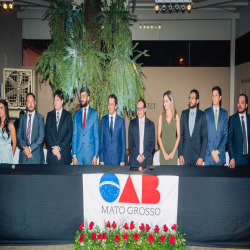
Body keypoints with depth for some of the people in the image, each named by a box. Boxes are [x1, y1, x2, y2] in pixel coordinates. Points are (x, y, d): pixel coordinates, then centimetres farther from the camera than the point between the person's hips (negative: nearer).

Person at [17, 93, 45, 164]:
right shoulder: (22, 118, 9)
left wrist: (30, 148, -11)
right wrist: (25, 148, -9)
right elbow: (18, 135, 6)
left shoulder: (40, 117, -2)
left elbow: (41, 137, -6)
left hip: (36, 155, -2)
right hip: (24, 154, 3)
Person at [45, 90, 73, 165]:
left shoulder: (68, 115, 4)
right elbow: (47, 133, 6)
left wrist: (59, 147, -11)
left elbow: (69, 133, -3)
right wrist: (53, 148, -7)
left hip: (64, 153, -2)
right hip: (51, 153, 2)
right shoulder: (50, 115, 11)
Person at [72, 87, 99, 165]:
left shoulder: (94, 113, 2)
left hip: (90, 151, -2)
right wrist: (74, 155, 1)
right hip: (78, 152, 2)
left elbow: (96, 135, 1)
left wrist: (96, 155, -5)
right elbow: (74, 134, 8)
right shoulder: (77, 113, 9)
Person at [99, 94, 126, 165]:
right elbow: (101, 140, 6)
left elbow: (123, 141, 2)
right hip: (106, 156, 1)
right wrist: (101, 159, 1)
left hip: (117, 157, -1)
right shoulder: (103, 119, 5)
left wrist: (123, 160, -3)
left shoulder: (121, 120, 1)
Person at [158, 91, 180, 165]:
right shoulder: (161, 116, 4)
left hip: (173, 149, 0)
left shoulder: (176, 116, 3)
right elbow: (159, 136, 3)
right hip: (163, 149, 0)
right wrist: (164, 152, -6)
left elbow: (178, 135, 3)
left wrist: (173, 152, -6)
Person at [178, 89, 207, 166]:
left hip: (197, 153, -2)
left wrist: (202, 157, -8)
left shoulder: (202, 115, -1)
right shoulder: (184, 113, 7)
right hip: (185, 153, 2)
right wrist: (180, 154, -1)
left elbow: (205, 137, -2)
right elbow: (180, 135, 5)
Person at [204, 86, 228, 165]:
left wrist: (218, 151, -7)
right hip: (208, 154, -1)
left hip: (221, 153, 1)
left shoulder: (225, 113, 7)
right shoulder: (206, 112, 2)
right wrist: (212, 151, -9)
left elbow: (225, 134, 3)